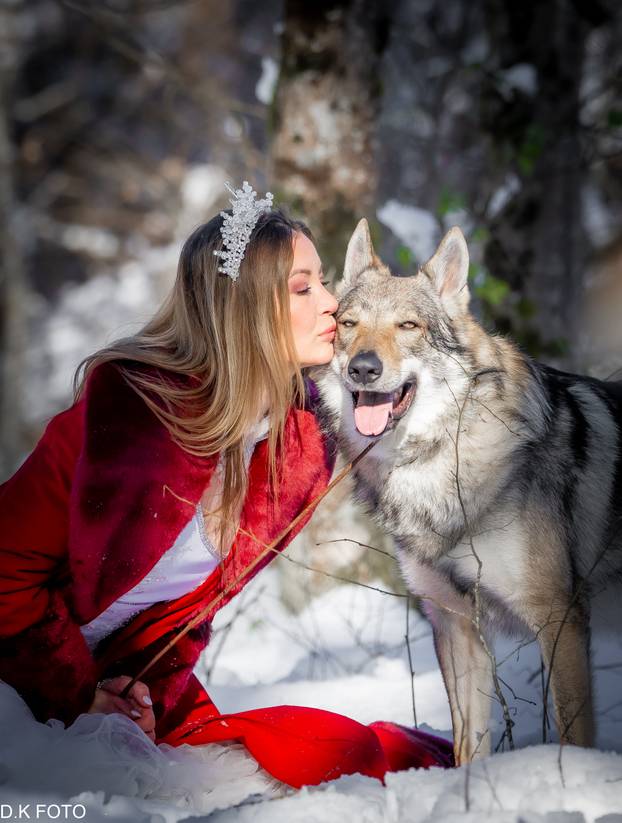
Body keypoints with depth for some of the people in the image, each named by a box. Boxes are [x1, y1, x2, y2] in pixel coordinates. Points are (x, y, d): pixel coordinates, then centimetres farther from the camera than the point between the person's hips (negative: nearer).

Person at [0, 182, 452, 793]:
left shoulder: (301, 447, -4)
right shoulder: (131, 405, -21)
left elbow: (202, 591, 8)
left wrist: (160, 688, -6)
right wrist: (80, 694, -15)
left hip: (140, 686, 5)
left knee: (341, 750, -17)